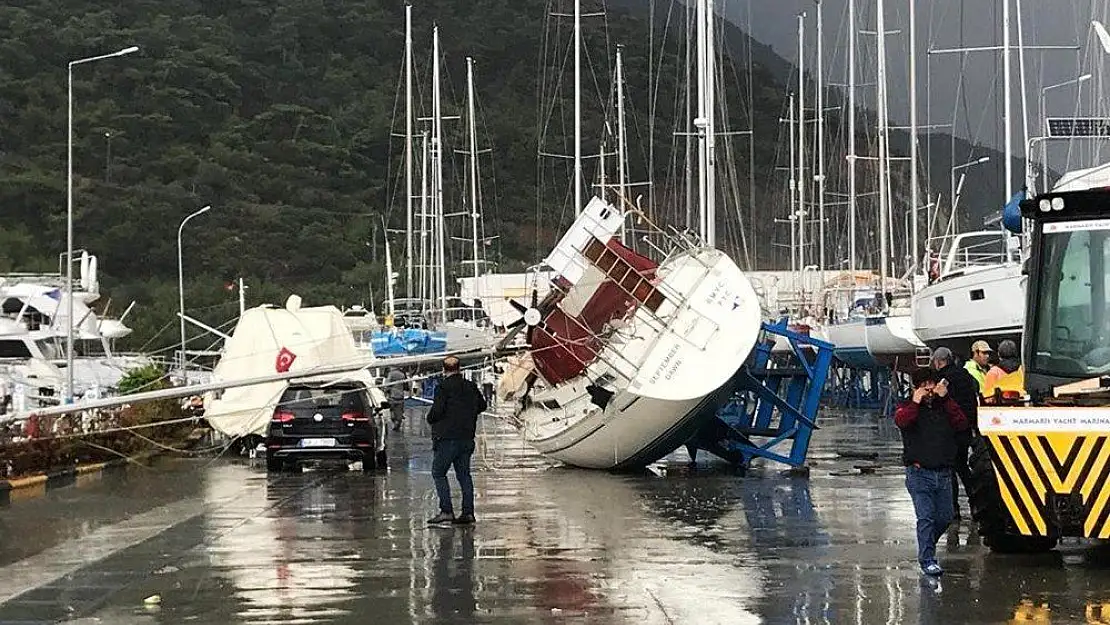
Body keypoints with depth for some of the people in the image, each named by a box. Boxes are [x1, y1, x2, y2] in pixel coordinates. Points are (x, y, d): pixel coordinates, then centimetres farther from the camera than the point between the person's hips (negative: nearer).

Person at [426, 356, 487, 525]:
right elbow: (483, 405, 23)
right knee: (464, 475, 11)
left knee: (438, 473, 1)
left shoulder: (443, 388, -11)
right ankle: (468, 512, 6)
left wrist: (430, 418, 3)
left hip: (447, 438, -6)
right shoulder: (471, 387, 9)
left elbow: (436, 411, -18)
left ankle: (446, 510, -8)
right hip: (467, 438, 6)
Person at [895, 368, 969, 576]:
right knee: (926, 517, -11)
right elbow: (900, 421, -21)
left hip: (943, 472, 4)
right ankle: (927, 560, -5)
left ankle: (926, 546, 35)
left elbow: (962, 424, -6)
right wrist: (916, 402, -16)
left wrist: (946, 399, -9)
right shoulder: (908, 407, 3)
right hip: (919, 473, -4)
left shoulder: (945, 406, 11)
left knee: (945, 517, 10)